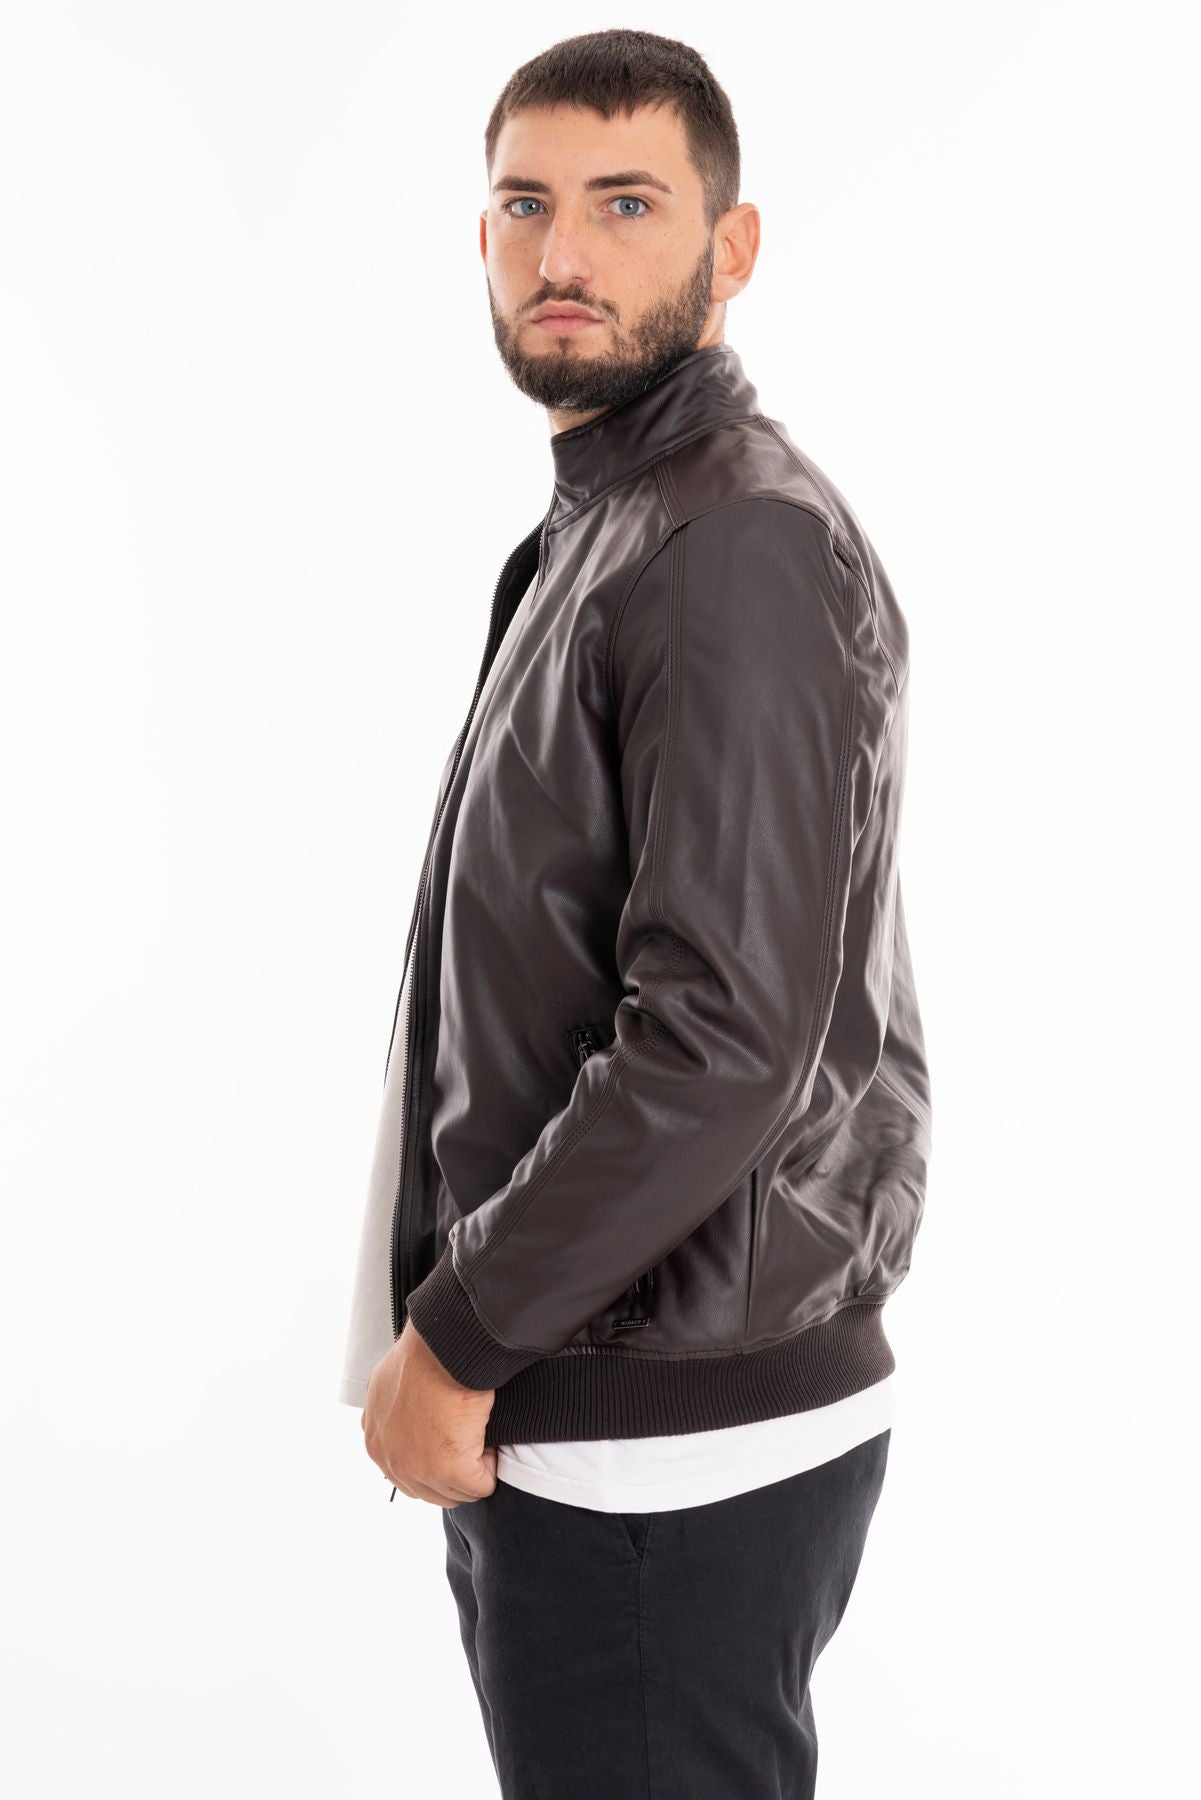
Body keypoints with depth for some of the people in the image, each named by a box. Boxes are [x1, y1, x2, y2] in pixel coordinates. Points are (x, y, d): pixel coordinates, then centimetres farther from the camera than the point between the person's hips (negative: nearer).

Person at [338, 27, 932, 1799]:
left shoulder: (743, 550, -17)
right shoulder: (601, 528, 15)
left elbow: (721, 1042, -25)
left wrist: (456, 1340, -16)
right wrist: (470, 1337, 15)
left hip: (673, 1447, -10)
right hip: (565, 1413, 10)